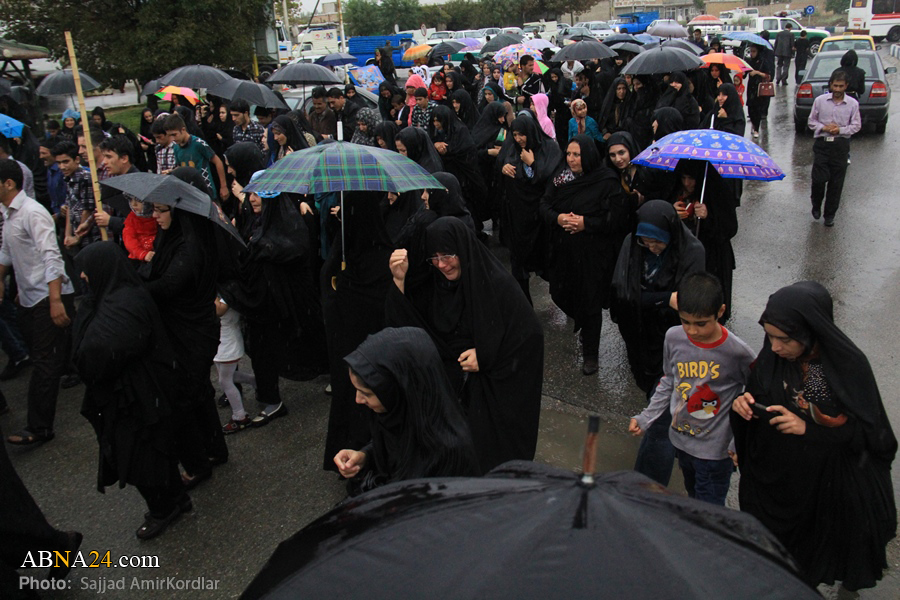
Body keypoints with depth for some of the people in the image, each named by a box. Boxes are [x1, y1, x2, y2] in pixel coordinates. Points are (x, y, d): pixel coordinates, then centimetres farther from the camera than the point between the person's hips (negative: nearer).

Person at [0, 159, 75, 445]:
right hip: (28, 297, 9)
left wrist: (55, 300, -27)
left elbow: (51, 257, -23)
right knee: (41, 358, 18)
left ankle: (39, 428, 1)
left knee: (45, 362, -4)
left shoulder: (32, 213, -17)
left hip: (48, 297, -9)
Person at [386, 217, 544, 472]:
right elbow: (404, 324, -3)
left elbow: (531, 334, -11)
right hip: (447, 373, 5)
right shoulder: (435, 282, 1)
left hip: (494, 382, -5)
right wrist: (399, 281, -15)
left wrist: (486, 355, -15)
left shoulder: (497, 284, -14)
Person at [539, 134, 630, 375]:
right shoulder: (560, 177, 4)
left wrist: (585, 223, -20)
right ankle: (580, 322, 49)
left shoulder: (607, 181, -12)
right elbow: (544, 205, 7)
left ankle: (590, 353, 18)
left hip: (593, 253, -5)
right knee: (560, 294, 13)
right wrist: (558, 218, -14)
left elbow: (617, 217, -13)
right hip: (563, 249, 5)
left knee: (590, 302, 2)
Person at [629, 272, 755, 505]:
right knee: (692, 499, 27)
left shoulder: (737, 353, -23)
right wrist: (645, 418, 0)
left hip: (715, 449, -4)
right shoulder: (673, 337, -11)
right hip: (680, 439, 5)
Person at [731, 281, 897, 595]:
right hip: (779, 483, 2)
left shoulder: (848, 364, -21)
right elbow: (755, 416, 1)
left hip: (833, 486, -2)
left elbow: (870, 432, -15)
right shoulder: (770, 359, -12)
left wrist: (809, 428, -27)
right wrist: (744, 406, -22)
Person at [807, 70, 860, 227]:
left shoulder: (853, 104, 0)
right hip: (822, 144, 0)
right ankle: (816, 205, 20)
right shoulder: (820, 100, 0)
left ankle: (830, 215, 17)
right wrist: (824, 128, -11)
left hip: (841, 145, 1)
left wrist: (840, 130, -13)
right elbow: (811, 121, 6)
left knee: (836, 183, 4)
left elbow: (856, 126, 4)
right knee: (819, 178, -9)